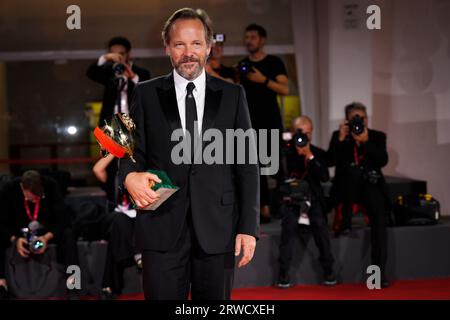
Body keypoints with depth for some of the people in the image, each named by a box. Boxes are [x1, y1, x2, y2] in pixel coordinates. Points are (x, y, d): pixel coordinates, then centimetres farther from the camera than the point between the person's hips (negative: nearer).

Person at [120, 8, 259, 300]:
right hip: (162, 227, 0)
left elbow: (247, 164, 5)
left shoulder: (232, 95, 8)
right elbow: (134, 151, 9)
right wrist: (130, 176, -15)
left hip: (217, 227, 0)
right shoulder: (146, 94, 8)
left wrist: (249, 227, -2)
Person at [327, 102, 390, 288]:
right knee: (352, 170, -34)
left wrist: (366, 141, -16)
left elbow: (382, 161, -7)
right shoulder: (338, 135, 8)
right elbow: (329, 161, -4)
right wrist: (341, 139, -13)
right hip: (347, 187, 0)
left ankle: (379, 271, -27)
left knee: (379, 218, -26)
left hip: (371, 185, 0)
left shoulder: (377, 136, 9)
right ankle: (345, 222, -20)